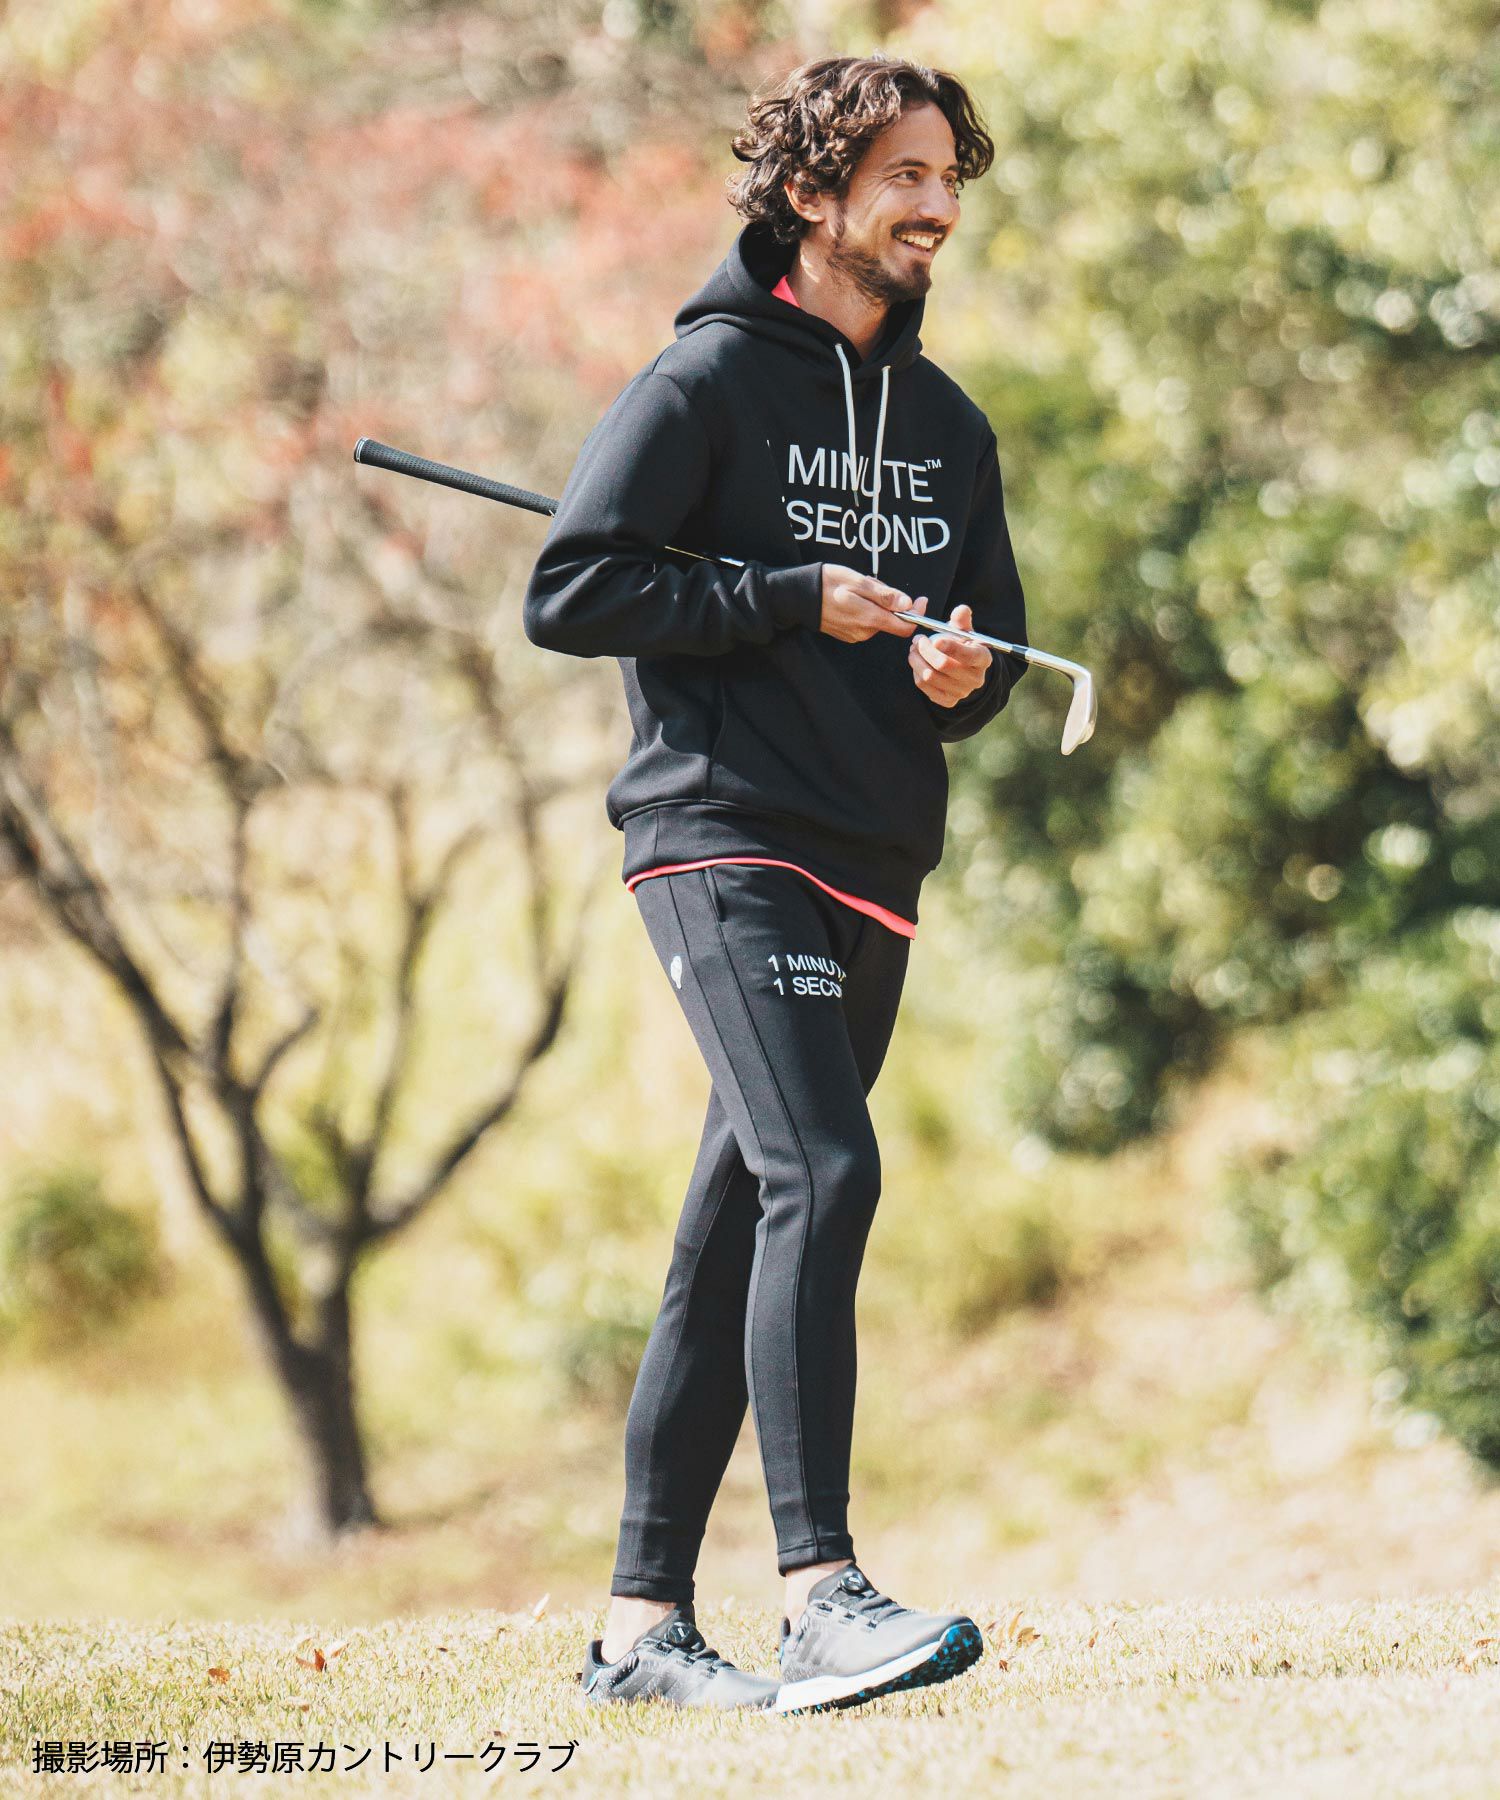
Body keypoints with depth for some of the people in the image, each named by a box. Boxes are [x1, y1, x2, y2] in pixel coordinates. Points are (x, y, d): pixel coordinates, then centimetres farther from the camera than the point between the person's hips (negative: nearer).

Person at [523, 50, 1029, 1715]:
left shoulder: (946, 424, 18)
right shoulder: (709, 379, -3)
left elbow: (995, 633, 23)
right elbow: (569, 593, -9)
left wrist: (963, 674, -1)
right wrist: (795, 599, -12)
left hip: (876, 870, 7)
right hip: (725, 841, -7)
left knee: (737, 1239, 7)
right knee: (820, 1174, -22)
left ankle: (644, 1622, 11)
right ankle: (818, 1596, -27)